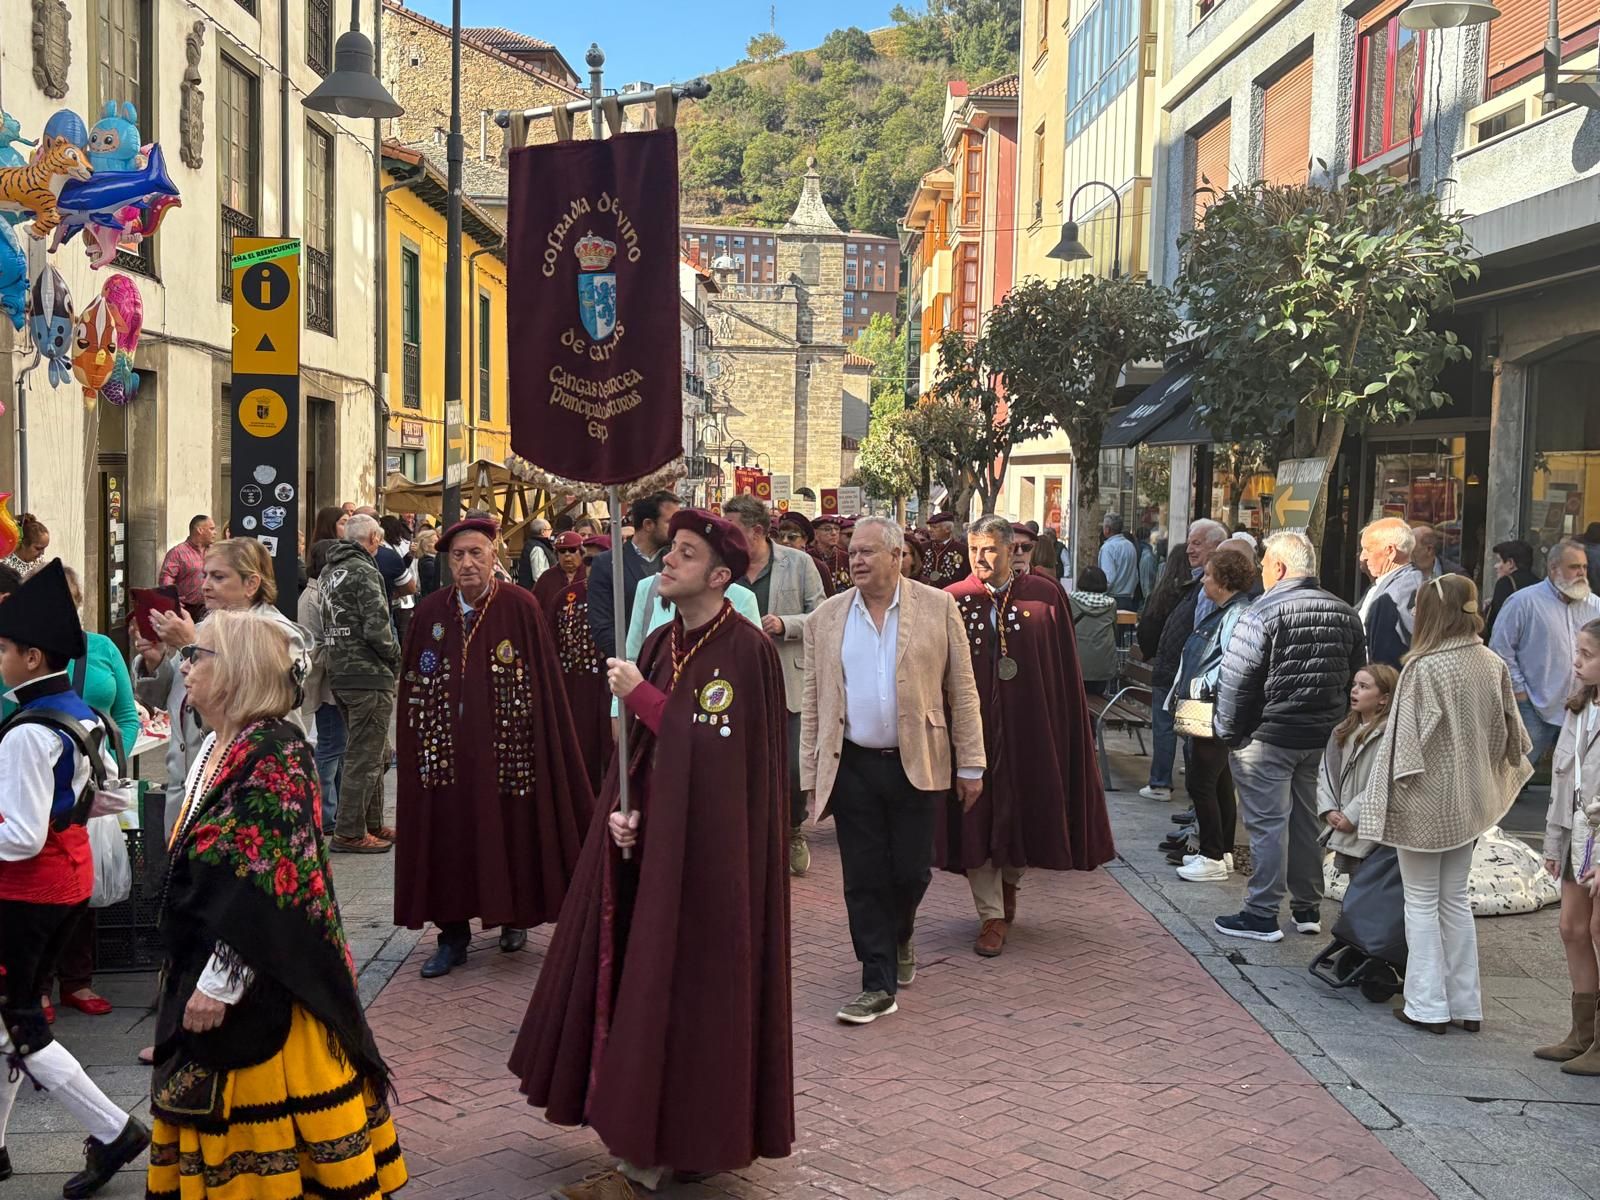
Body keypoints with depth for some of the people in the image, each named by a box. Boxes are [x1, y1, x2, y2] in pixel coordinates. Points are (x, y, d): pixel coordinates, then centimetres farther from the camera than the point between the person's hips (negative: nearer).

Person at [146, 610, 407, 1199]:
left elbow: (271, 884, -23)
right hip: (202, 973, 9)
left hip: (259, 983, -9)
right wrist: (191, 976, 19)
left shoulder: (274, 754, -18)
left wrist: (221, 981, -22)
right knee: (221, 1122, 17)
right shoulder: (216, 750, 10)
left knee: (264, 1124, 3)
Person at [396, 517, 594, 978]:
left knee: (509, 834, 8)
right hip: (446, 750, 3)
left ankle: (515, 917, 29)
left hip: (505, 749, -2)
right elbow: (412, 688, 7)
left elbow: (544, 683, -7)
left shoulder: (521, 607, -8)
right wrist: (418, 743, 3)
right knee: (448, 838, 4)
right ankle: (453, 935, 16)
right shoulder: (430, 612, 2)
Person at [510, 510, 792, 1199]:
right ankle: (645, 1145, 25)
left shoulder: (746, 651, -14)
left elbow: (711, 749, -20)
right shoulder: (661, 643, 9)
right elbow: (634, 744, 11)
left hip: (705, 849, -7)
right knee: (635, 975, 12)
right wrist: (625, 808, -5)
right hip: (647, 838, 8)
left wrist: (640, 695, -16)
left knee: (680, 984, -1)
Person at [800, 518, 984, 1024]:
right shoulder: (827, 617, 4)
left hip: (917, 765, -1)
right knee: (864, 880, 3)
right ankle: (879, 985, 14)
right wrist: (809, 778, 3)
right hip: (852, 767, 1)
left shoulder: (938, 606, -2)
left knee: (910, 871, 6)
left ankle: (899, 937, 39)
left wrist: (971, 765, -3)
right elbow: (813, 703, 6)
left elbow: (962, 692, 0)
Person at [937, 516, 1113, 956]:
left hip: (1029, 724, 0)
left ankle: (1010, 882, 40)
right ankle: (993, 915, 13)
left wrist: (1066, 730, -4)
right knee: (978, 816, 3)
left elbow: (1064, 670, -1)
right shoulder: (953, 601, -2)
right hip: (973, 724, 0)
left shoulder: (1045, 596, -2)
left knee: (1024, 808, 12)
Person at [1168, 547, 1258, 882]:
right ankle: (1223, 851, 25)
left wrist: (1200, 686, -17)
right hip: (1204, 710, 10)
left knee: (1201, 783, -5)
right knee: (1220, 783, 16)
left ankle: (1213, 858, 3)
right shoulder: (1221, 612, 14)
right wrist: (1184, 694, 10)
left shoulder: (1238, 615, -17)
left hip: (1216, 712, -10)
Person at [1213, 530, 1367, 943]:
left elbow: (1236, 681, -17)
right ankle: (1308, 908, 25)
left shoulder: (1264, 614, -15)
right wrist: (1334, 724, 19)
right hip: (1322, 739, 7)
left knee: (1267, 823, -1)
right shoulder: (1344, 613, 7)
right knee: (1308, 820, 16)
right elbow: (1357, 678, 14)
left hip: (1268, 738, -7)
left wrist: (1228, 731, -5)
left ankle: (1262, 914, 3)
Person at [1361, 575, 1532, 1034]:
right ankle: (1465, 1003, 21)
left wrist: (1395, 789, -7)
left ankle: (1427, 1005, 9)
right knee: (1456, 899, 17)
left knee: (1422, 902, 6)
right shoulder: (1494, 664, -1)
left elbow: (1409, 739, -18)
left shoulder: (1425, 668, -19)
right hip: (1469, 801, 6)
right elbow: (1509, 733, 7)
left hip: (1426, 800, -6)